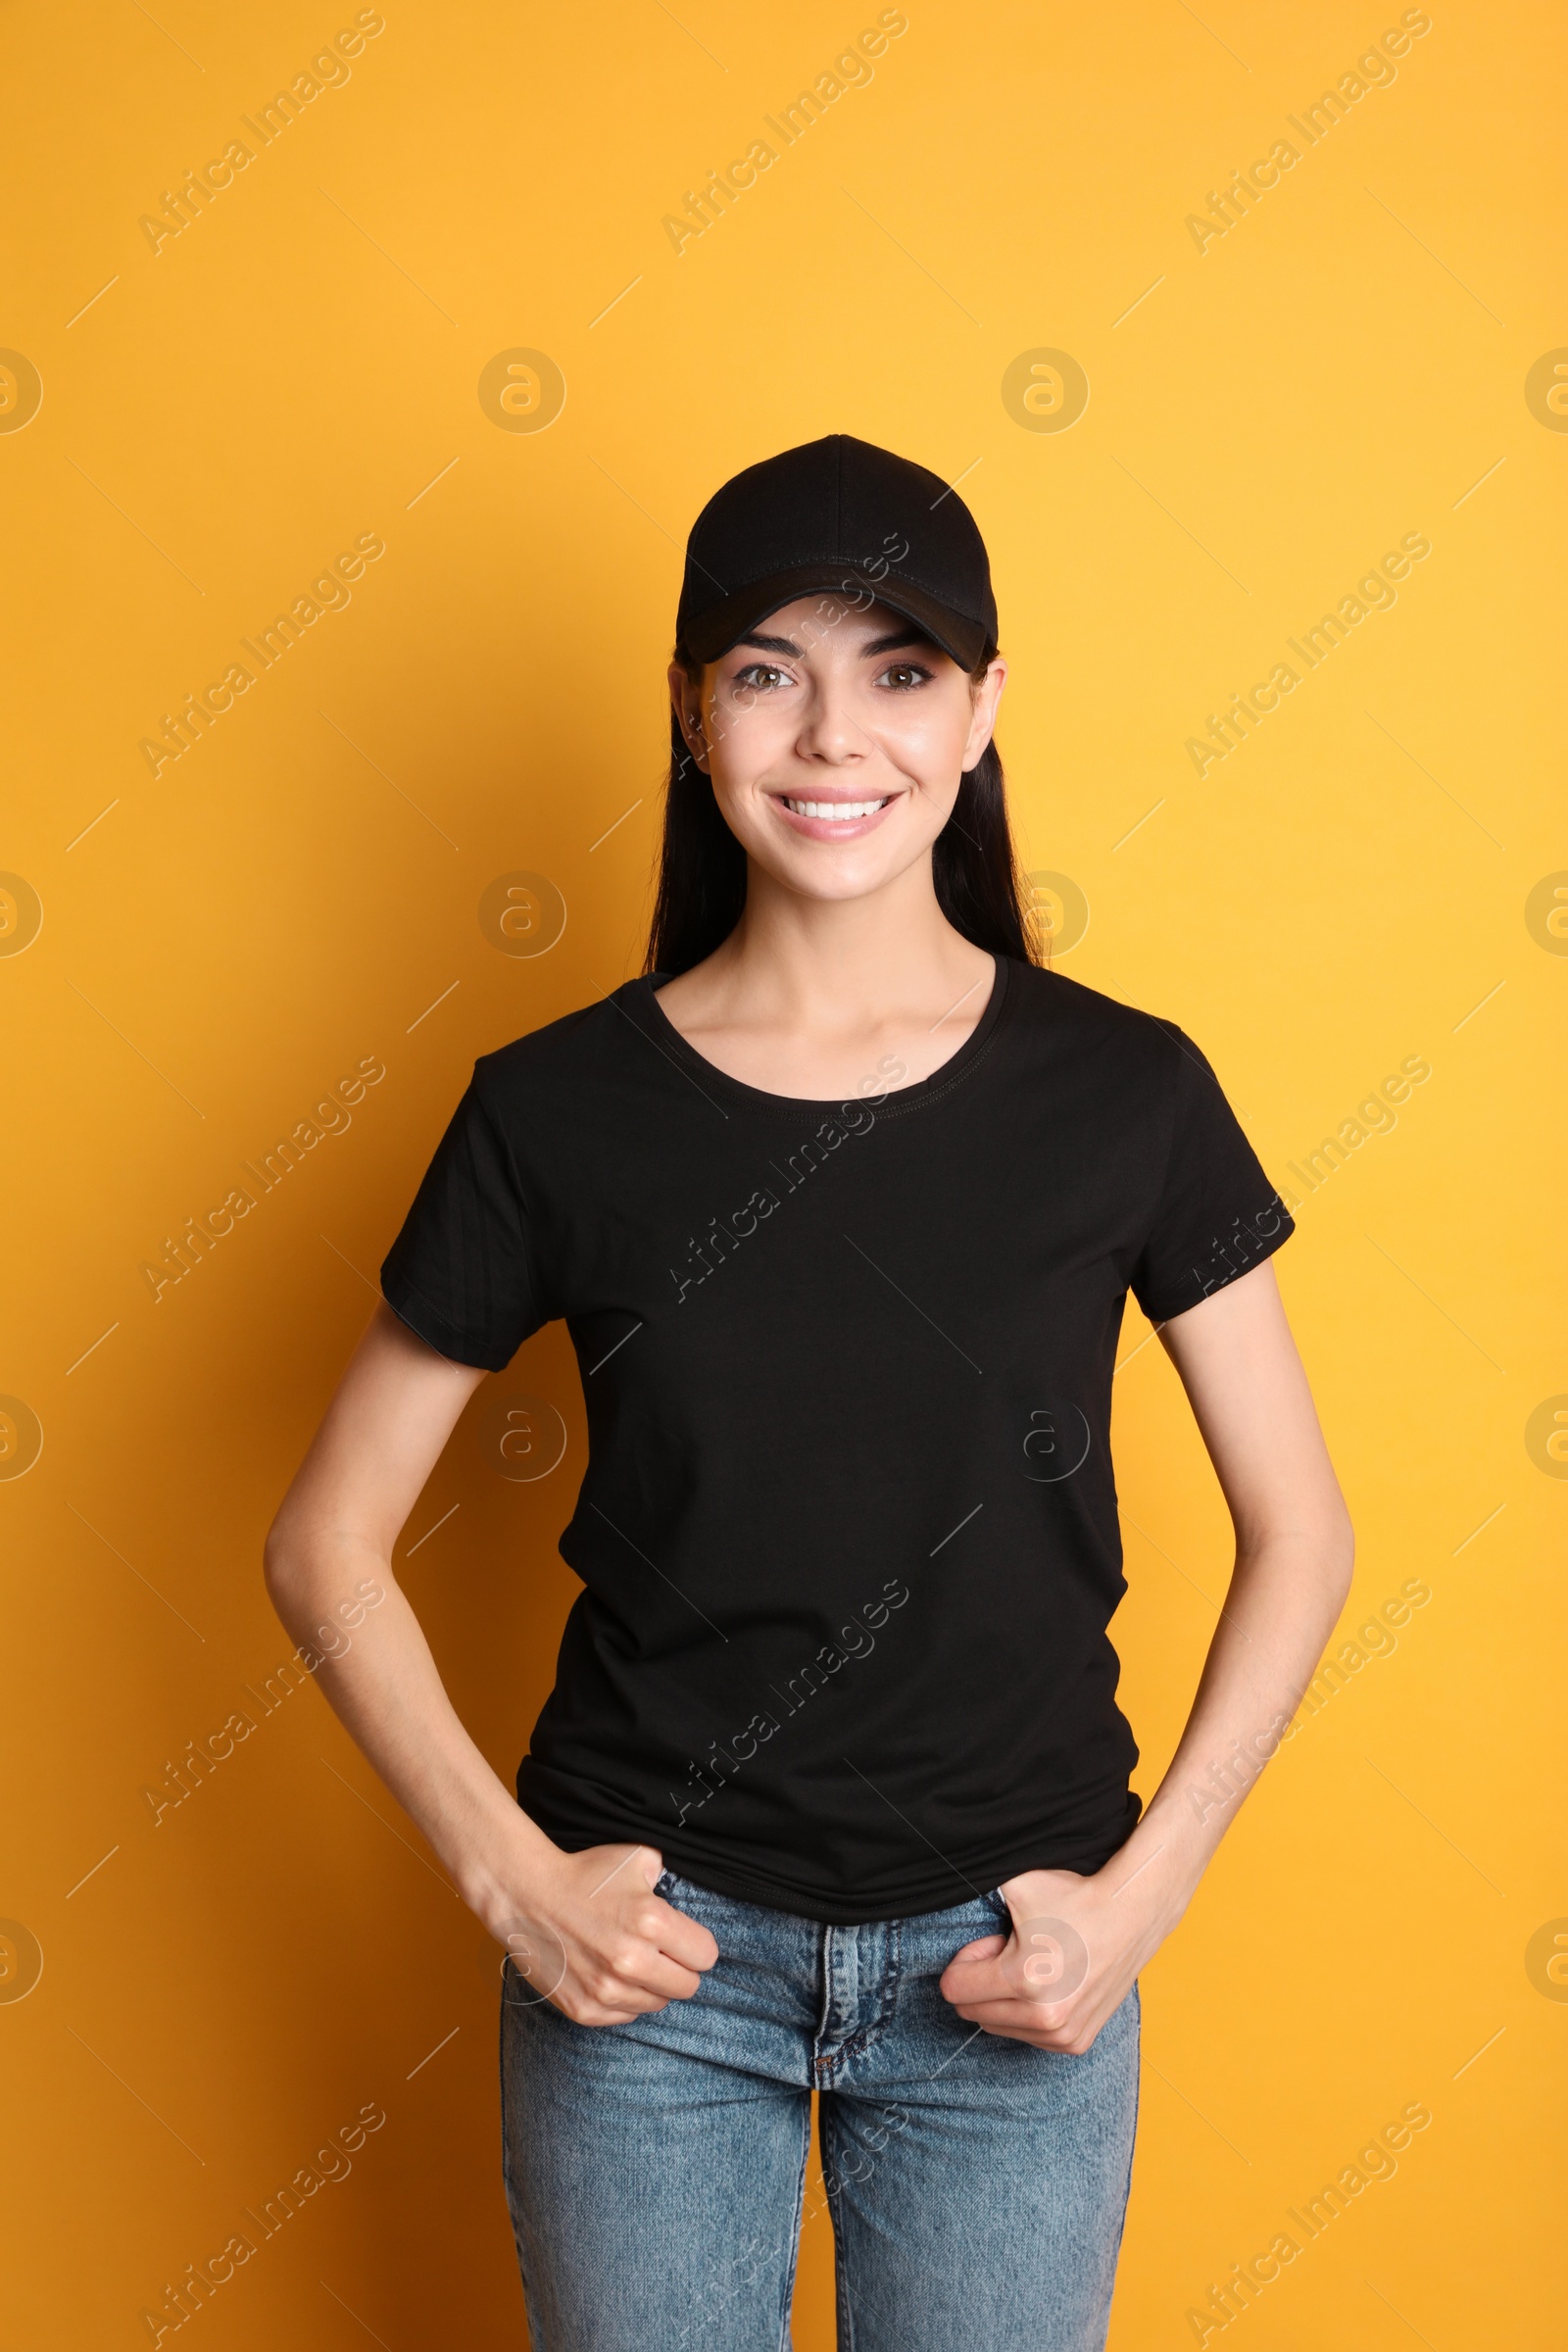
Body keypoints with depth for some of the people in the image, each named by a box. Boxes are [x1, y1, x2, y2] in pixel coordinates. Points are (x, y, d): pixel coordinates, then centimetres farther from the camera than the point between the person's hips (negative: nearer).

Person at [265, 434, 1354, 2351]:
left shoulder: (1125, 1095, -7)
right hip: (648, 1947, 0)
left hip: (1008, 1969, 1)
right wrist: (509, 1878, -8)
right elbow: (326, 1542, -1)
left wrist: (1143, 1888, -7)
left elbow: (1297, 1535, 1)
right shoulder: (558, 1113, -8)